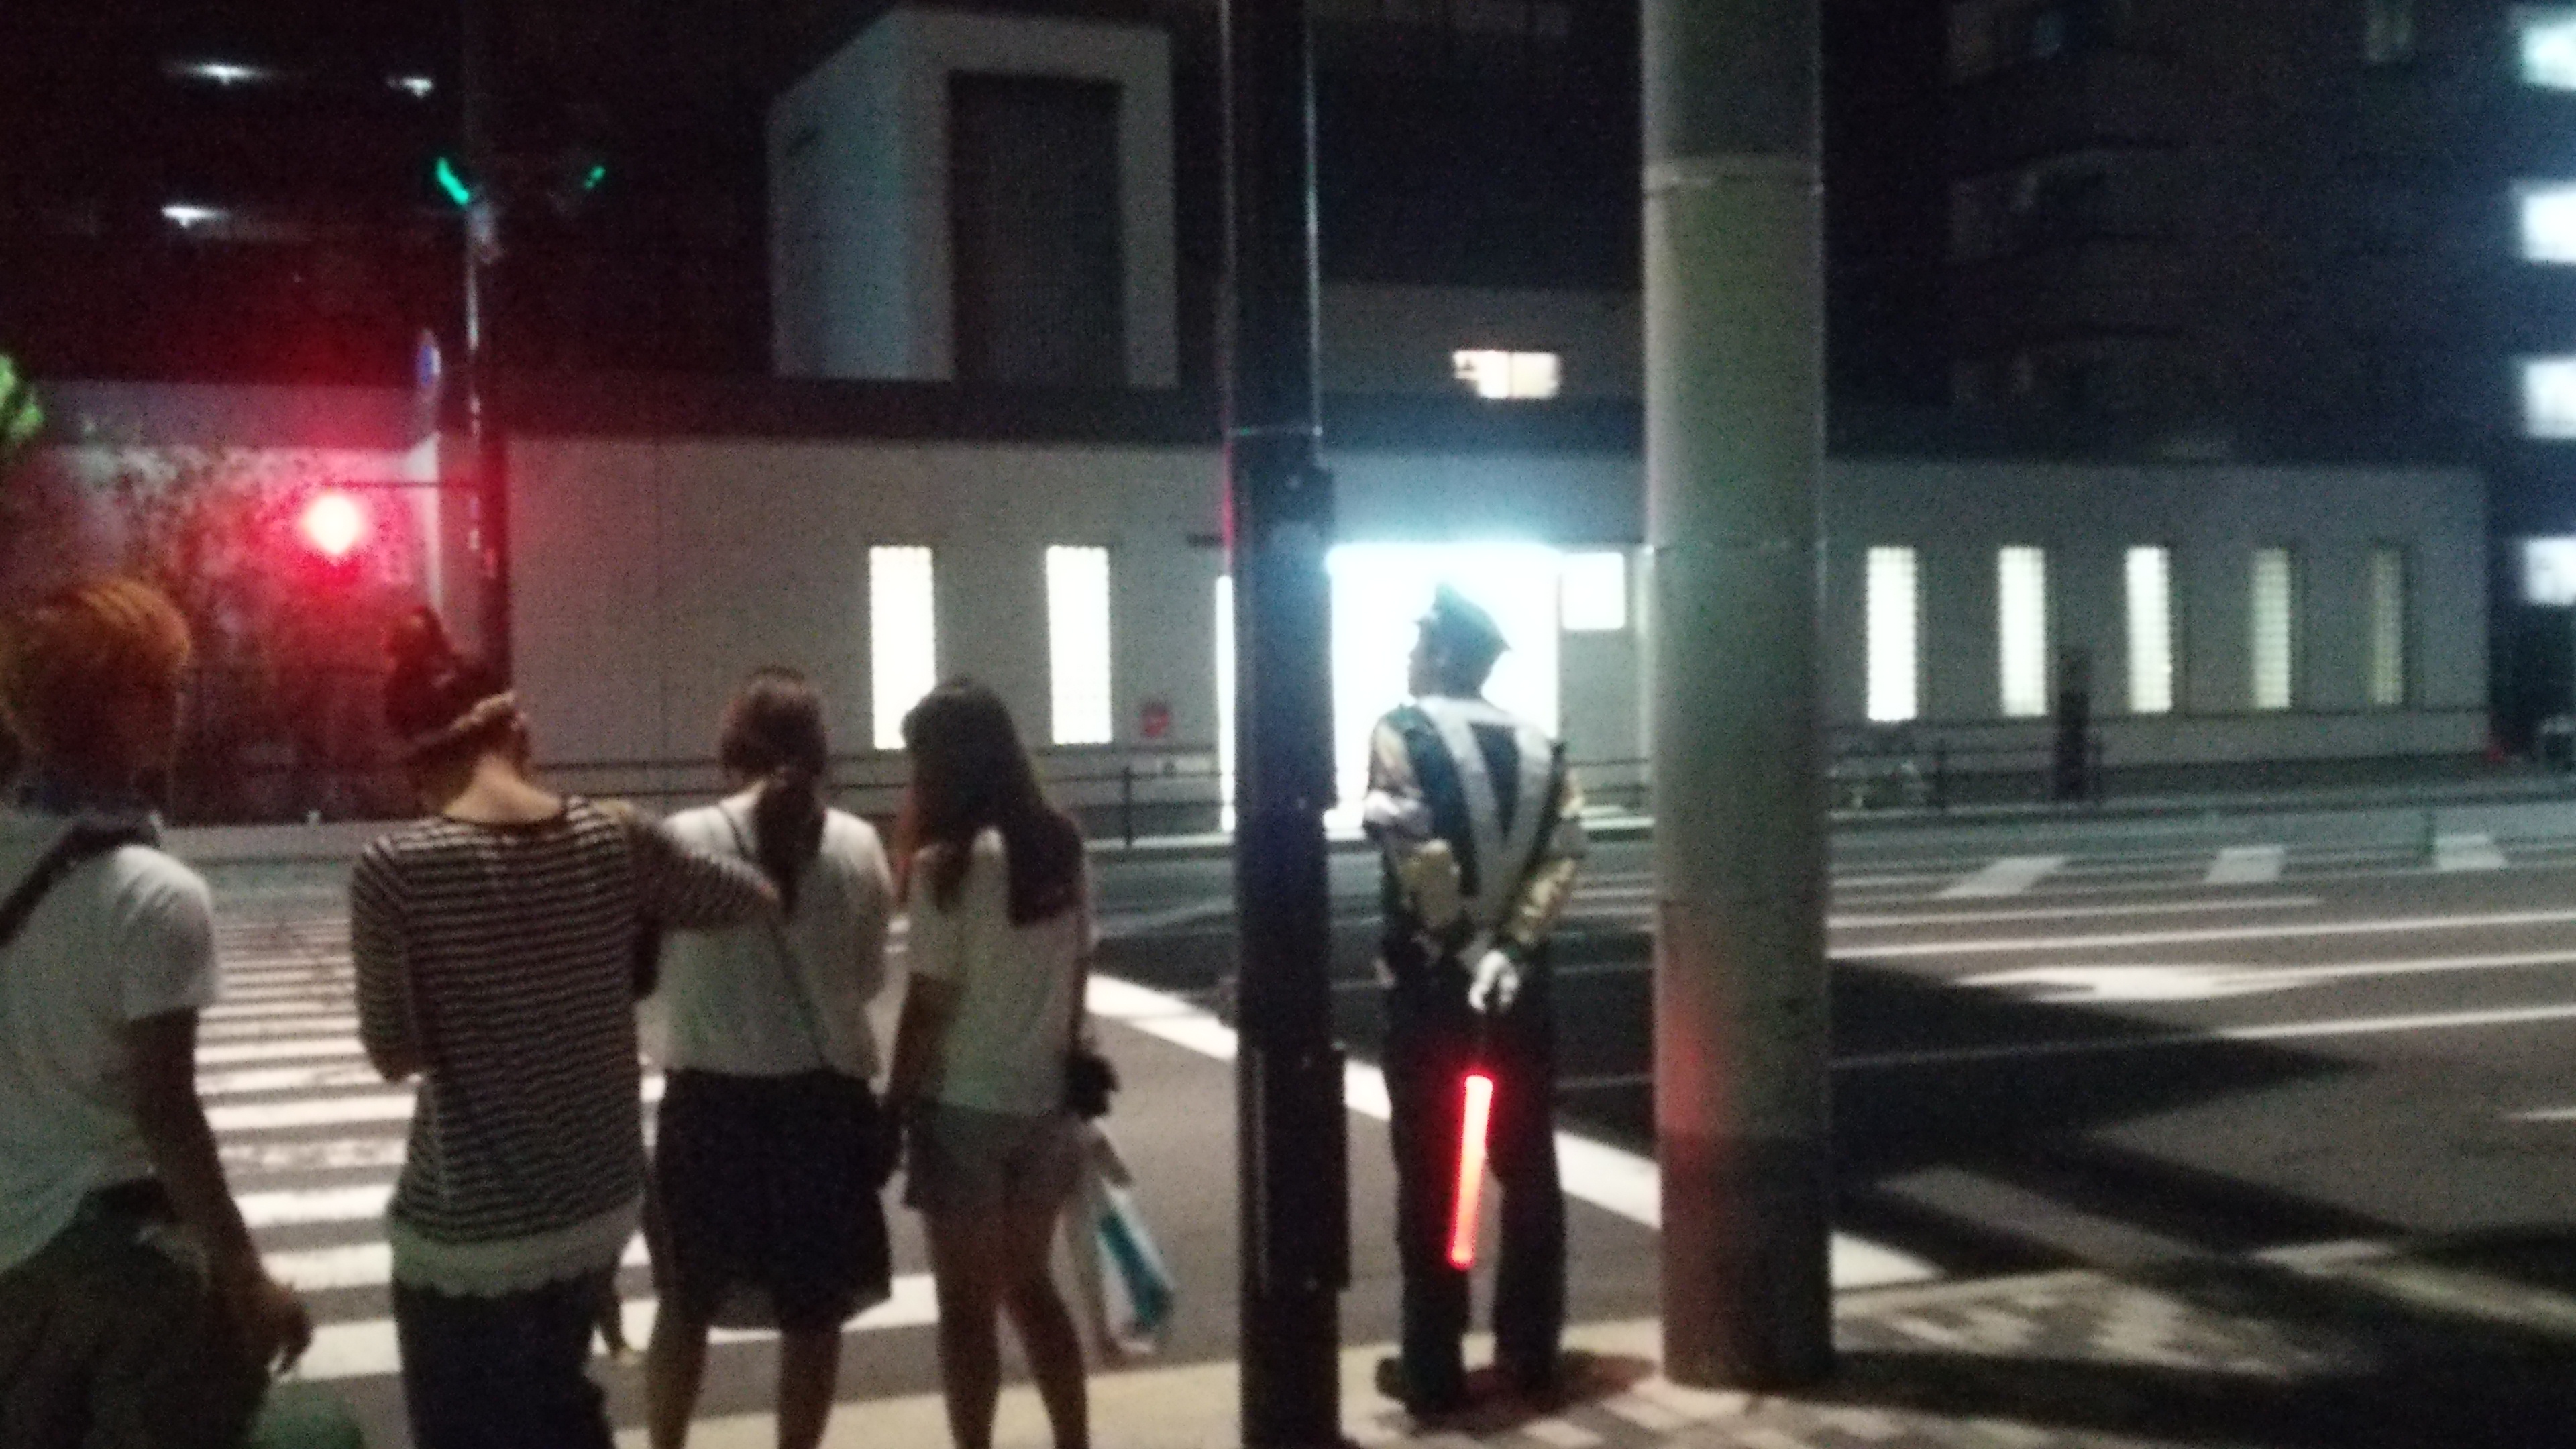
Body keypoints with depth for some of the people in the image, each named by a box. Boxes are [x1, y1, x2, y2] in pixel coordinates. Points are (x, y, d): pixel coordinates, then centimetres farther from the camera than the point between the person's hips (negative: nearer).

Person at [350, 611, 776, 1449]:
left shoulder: (397, 869, -16)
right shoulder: (615, 840, -4)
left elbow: (394, 1053, -10)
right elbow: (755, 898, 11)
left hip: (468, 1233, -5)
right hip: (602, 1203, 5)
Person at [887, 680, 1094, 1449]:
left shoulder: (948, 864, -17)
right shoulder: (1062, 846, 2)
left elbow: (929, 1007, -15)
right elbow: (1076, 976, 8)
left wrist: (895, 1104, -5)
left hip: (964, 1106, -6)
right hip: (1043, 1099, 6)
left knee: (967, 1304, 7)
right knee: (1029, 1283, 20)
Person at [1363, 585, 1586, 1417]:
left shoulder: (1403, 734, -7)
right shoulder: (1539, 748, 8)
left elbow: (1417, 852, -20)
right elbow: (1564, 855, -5)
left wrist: (1463, 941, -11)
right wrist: (1509, 946, -12)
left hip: (1430, 988, -4)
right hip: (1521, 987, 4)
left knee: (1431, 1179, 3)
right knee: (1528, 1169, 13)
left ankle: (1432, 1372, 8)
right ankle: (1531, 1355, 20)